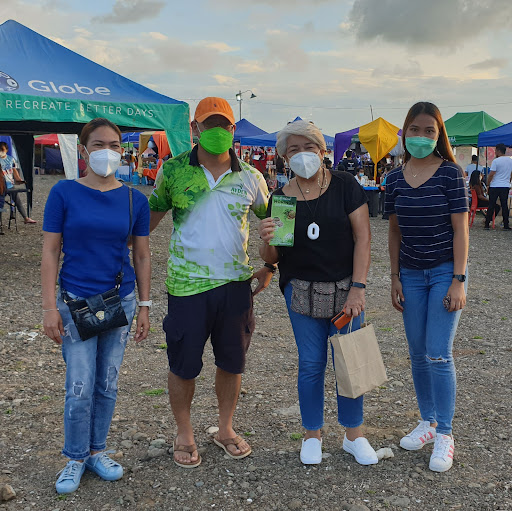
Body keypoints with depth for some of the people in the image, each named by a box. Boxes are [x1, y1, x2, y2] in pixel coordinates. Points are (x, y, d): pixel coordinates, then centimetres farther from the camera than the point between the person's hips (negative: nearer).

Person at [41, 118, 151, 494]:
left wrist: (144, 307, 5)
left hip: (121, 302, 2)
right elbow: (50, 252, -4)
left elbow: (142, 257, 6)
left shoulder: (135, 200, 0)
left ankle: (97, 451, 32)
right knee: (80, 388, 1)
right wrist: (50, 307, -9)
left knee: (108, 385, 13)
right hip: (76, 302, -2)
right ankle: (76, 458, 23)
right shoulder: (64, 193, -5)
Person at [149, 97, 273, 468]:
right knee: (183, 364, 7)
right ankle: (184, 435, 29)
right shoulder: (174, 170, -2)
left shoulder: (249, 177, 2)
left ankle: (226, 429, 35)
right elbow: (153, 214, 9)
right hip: (187, 284, -2)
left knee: (232, 362, 13)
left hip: (235, 284, 2)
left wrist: (270, 267, 9)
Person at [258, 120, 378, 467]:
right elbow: (271, 258, 4)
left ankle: (354, 435, 23)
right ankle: (313, 435, 25)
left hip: (346, 287, -1)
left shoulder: (345, 186, -3)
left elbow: (363, 237, -6)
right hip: (301, 290, 1)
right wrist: (267, 241, -20)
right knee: (311, 364, 6)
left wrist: (357, 288, -12)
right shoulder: (281, 199, 1)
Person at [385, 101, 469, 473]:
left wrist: (458, 281, -13)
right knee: (418, 354, 11)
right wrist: (395, 278, 7)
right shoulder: (395, 179, 3)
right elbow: (395, 232, 9)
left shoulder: (450, 174, -9)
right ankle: (427, 421, 27)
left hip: (445, 272, -4)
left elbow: (460, 229, -9)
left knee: (439, 355, -6)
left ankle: (444, 435, 7)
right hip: (411, 275, 4)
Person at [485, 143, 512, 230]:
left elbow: (491, 174, -13)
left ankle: (487, 224, 5)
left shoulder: (496, 161, -12)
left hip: (495, 186, -4)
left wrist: (488, 184, -1)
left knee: (491, 205, 2)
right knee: (505, 206, 7)